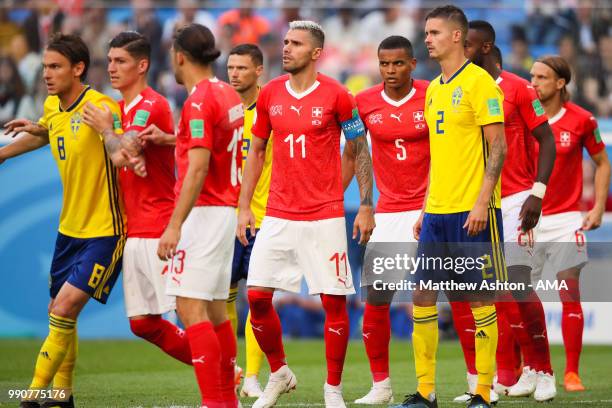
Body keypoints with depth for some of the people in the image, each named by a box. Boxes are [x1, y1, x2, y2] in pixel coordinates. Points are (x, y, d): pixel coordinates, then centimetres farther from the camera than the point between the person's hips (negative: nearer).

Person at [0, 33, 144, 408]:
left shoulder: (101, 106, -20)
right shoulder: (52, 108, 4)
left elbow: (114, 142, -40)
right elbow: (39, 136, 27)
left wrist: (123, 155, -62)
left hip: (104, 231, -8)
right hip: (70, 228, 8)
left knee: (65, 308, -15)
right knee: (59, 313, 15)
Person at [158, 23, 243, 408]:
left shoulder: (200, 100, -15)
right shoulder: (228, 94, 12)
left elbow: (198, 167, -22)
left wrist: (175, 225, -24)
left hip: (203, 212, -9)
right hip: (225, 210, 9)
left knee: (191, 306, -11)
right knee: (215, 308, 13)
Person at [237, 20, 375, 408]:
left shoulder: (336, 96, -5)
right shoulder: (270, 94, 6)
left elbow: (360, 152, 2)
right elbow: (256, 151, 15)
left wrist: (367, 206, -3)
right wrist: (244, 206, 9)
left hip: (325, 216, -3)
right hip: (278, 216, 4)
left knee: (334, 302, -2)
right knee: (257, 295, -3)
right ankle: (279, 373, 18)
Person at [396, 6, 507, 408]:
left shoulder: (479, 82, -8)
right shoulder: (434, 89, 16)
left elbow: (498, 149, -12)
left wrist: (482, 203, -19)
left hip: (472, 212, -8)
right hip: (438, 210, 8)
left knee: (481, 298, -2)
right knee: (422, 295, 4)